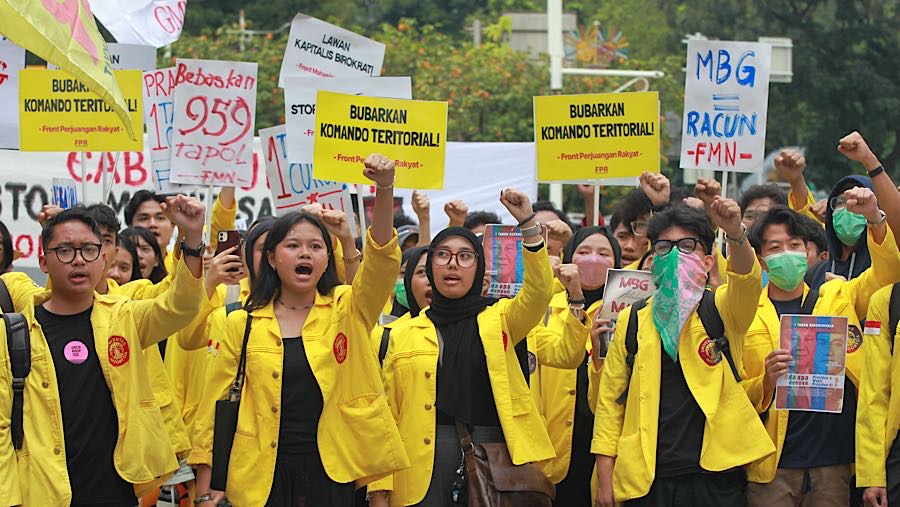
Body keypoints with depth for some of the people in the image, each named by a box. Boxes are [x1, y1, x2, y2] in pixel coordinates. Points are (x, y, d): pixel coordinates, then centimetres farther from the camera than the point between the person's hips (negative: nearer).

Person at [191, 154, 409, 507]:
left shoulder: (347, 311, 4)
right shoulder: (242, 325, 5)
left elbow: (382, 256, -12)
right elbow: (215, 405, 6)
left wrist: (384, 188, -28)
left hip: (333, 476, 0)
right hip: (265, 477, 0)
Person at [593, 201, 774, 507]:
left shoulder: (722, 310, 6)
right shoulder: (631, 321, 10)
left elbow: (747, 281, -17)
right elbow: (610, 400, 10)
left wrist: (736, 235, -37)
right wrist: (605, 478, 3)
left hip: (714, 474, -2)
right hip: (646, 479, 2)